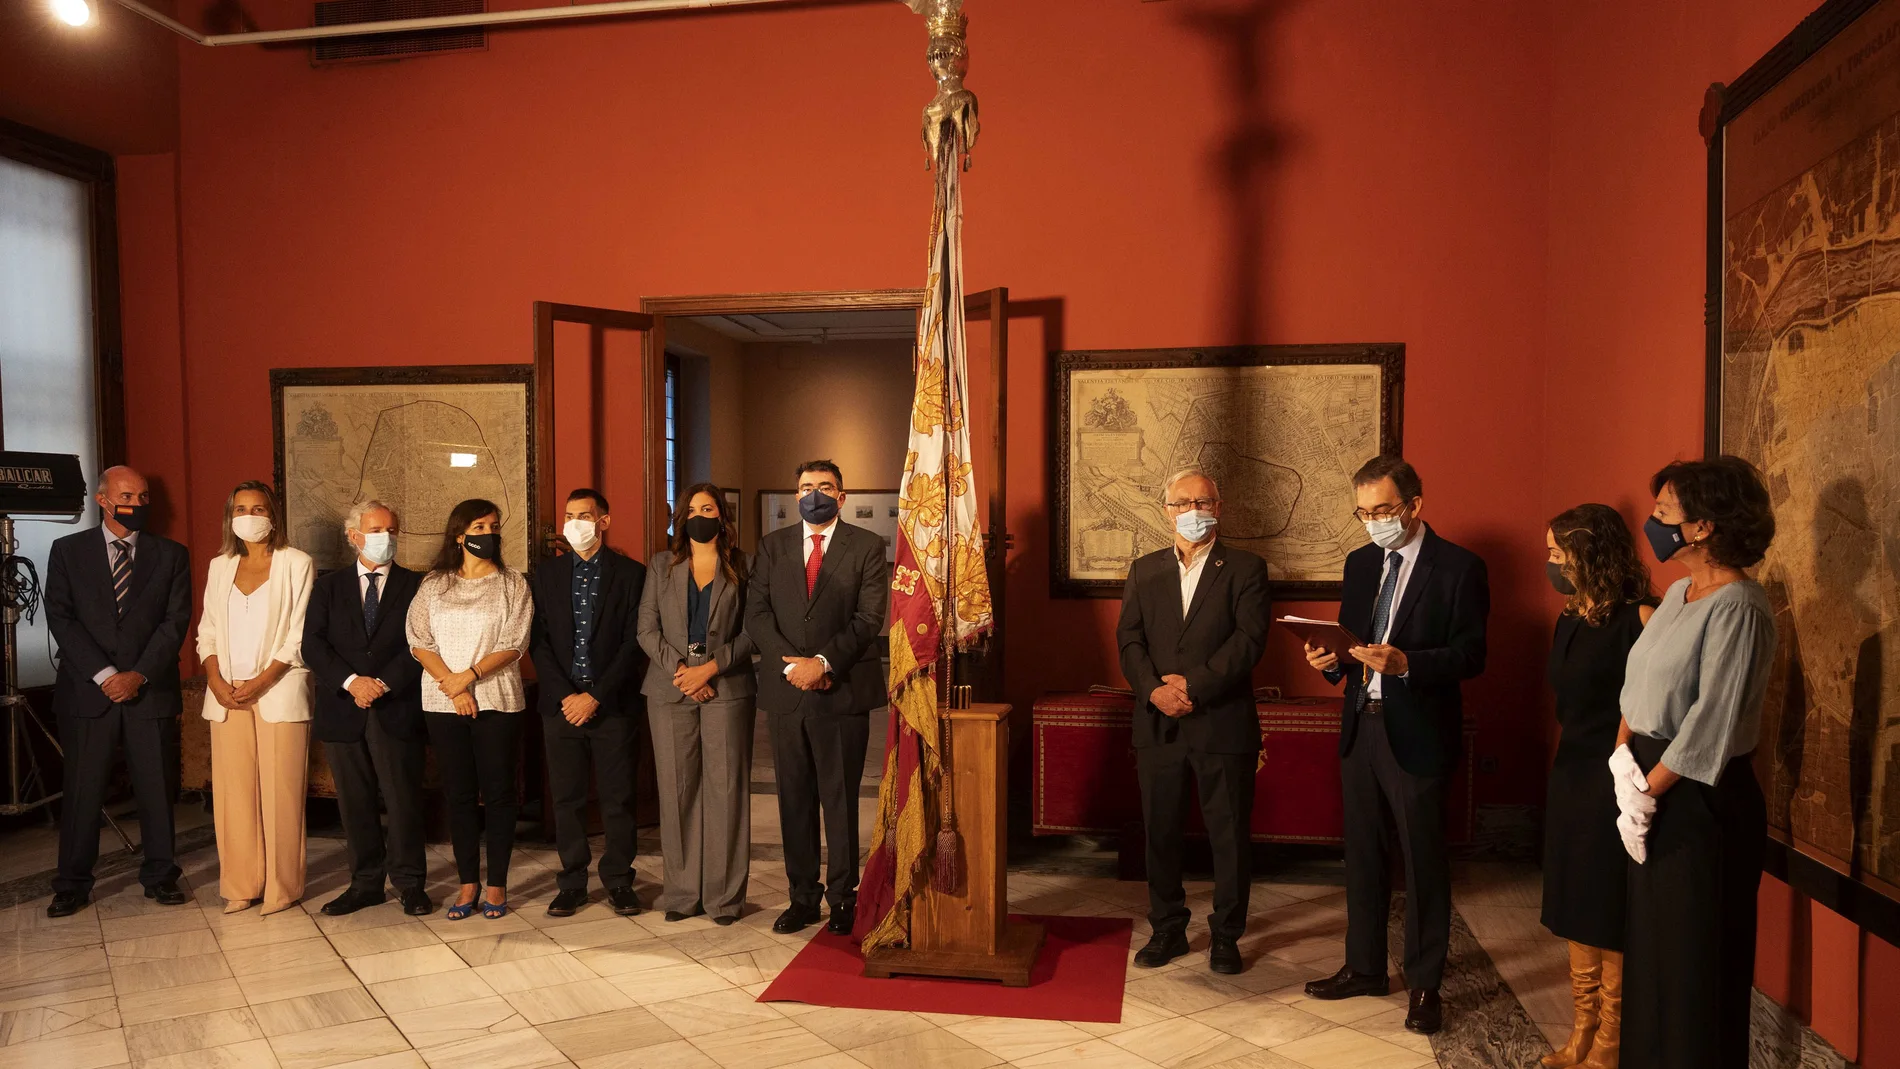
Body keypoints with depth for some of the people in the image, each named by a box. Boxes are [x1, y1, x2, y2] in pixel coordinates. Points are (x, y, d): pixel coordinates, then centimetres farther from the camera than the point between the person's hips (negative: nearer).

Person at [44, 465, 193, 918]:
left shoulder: (170, 555, 7)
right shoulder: (68, 551, 7)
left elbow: (176, 621, 1)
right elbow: (60, 618, -1)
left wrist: (139, 674, -11)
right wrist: (104, 674, -11)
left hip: (151, 689, 1)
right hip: (87, 689, 0)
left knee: (157, 787, 4)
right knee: (82, 790, 3)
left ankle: (159, 876, 15)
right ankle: (73, 884, 15)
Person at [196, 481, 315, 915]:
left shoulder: (296, 563, 0)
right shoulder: (219, 566, 14)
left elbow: (300, 635, -5)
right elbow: (208, 630, 13)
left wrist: (261, 681, -13)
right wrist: (215, 679, -3)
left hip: (279, 692, -4)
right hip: (227, 695, 4)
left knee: (280, 792, -2)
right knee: (233, 791, 4)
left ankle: (281, 888, 8)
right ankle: (241, 886, 15)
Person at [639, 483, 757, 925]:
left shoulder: (741, 567, 6)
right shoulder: (662, 565, 13)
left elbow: (751, 632, 0)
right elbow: (647, 629, 6)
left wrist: (711, 667, -11)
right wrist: (680, 669, -7)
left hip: (726, 687, -2)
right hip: (670, 689, 2)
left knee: (725, 788, -2)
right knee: (676, 790, 3)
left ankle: (725, 895, 6)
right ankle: (682, 892, 12)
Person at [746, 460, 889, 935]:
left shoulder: (866, 546, 3)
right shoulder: (772, 545, 12)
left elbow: (869, 619, -6)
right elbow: (756, 612, 4)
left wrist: (824, 662, -16)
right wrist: (790, 663, -10)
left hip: (844, 691, -3)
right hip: (786, 689, 3)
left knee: (841, 800, 4)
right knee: (794, 800, 9)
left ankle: (843, 898, 15)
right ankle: (803, 896, 19)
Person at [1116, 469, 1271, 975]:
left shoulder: (1245, 568, 1)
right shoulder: (1145, 570, 11)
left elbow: (1249, 639, -10)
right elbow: (1129, 639, 3)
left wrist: (1194, 684, -17)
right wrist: (1154, 689, -14)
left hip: (1223, 724, -3)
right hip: (1157, 722, 3)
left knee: (1230, 834, 6)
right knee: (1160, 832, 11)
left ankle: (1226, 934, 22)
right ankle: (1167, 929, 26)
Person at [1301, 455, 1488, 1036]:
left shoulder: (1458, 567, -9)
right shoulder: (1360, 563, 10)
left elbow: (1470, 655, -13)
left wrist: (1406, 663, -28)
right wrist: (1333, 659, -8)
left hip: (1417, 735, -6)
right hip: (1360, 726, 6)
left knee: (1423, 861, 6)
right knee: (1362, 855, 15)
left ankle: (1424, 985, 20)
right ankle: (1364, 967, 31)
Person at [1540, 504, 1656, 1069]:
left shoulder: (1637, 619, -16)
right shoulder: (1570, 620, 9)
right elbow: (1570, 703, 10)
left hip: (1616, 784, -8)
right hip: (1571, 778, 8)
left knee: (1611, 921, 4)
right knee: (1575, 912, 15)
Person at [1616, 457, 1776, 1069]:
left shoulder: (1737, 608, -18)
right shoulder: (1678, 593, 8)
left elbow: (1711, 724, -21)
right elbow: (1636, 685, 11)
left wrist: (1647, 790, -15)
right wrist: (1625, 757, -2)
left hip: (1701, 800, -8)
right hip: (1657, 790, 8)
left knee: (1694, 956, 5)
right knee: (1651, 943, 18)